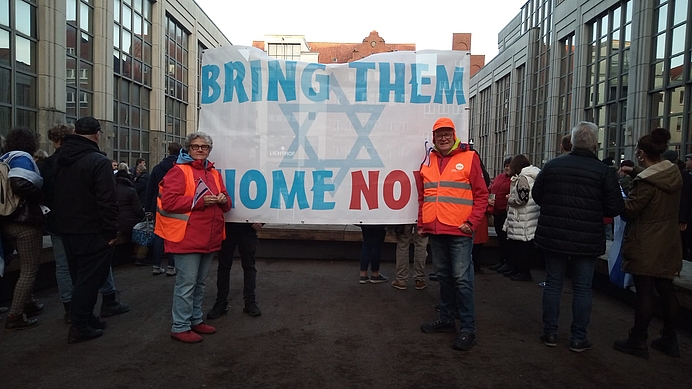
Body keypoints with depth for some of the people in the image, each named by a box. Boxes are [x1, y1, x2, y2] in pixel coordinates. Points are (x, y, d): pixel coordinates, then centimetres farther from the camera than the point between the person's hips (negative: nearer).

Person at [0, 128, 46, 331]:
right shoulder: (22, 158, -13)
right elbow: (20, 183, -31)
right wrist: (40, 197, -15)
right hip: (25, 221, -9)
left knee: (26, 266, 24)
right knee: (30, 270, 0)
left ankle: (28, 303, 34)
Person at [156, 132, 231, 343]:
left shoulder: (214, 173, 16)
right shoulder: (178, 171, -6)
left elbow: (226, 204, 20)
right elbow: (169, 202, -17)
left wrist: (223, 200, -4)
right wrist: (200, 201, -21)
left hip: (209, 238, 8)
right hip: (187, 238, -7)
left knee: (200, 283, 16)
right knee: (186, 283, -5)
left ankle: (196, 320, 29)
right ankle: (180, 327, 6)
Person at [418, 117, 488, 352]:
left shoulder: (469, 158, -2)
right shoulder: (428, 162, 12)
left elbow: (481, 194, -4)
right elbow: (422, 196, 17)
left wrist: (472, 222, -11)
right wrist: (422, 223, 12)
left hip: (460, 231, -5)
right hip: (435, 231, 5)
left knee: (462, 279, -5)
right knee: (443, 276, 15)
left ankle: (468, 328, 3)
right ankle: (445, 318, 27)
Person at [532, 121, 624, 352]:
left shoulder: (552, 165, -1)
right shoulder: (604, 172, -10)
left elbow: (536, 195, 7)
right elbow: (615, 208, -8)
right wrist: (594, 209, 12)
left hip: (553, 236, 2)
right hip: (587, 240, -2)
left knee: (553, 283, 13)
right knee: (582, 288, 9)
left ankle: (550, 333, 19)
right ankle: (578, 339, 15)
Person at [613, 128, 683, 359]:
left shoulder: (645, 182, -20)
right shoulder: (674, 174, 5)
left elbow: (630, 210, -16)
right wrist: (634, 174, 16)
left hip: (645, 246, -8)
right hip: (668, 244, 8)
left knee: (644, 292, -2)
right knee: (666, 289, 14)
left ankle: (638, 341, 7)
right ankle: (669, 340, 24)